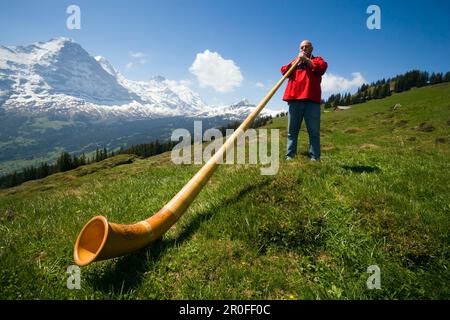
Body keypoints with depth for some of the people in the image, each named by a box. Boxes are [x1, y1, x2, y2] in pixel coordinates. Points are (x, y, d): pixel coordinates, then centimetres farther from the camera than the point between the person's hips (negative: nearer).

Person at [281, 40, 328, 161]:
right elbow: (284, 71, 10)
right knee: (292, 130, 0)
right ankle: (289, 156, 1)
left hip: (311, 99, -2)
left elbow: (322, 67, -3)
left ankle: (315, 158, -4)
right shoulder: (294, 61, 27)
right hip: (294, 99, 2)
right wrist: (296, 60, 0)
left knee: (314, 131, -5)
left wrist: (306, 59, -2)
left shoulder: (317, 60, 19)